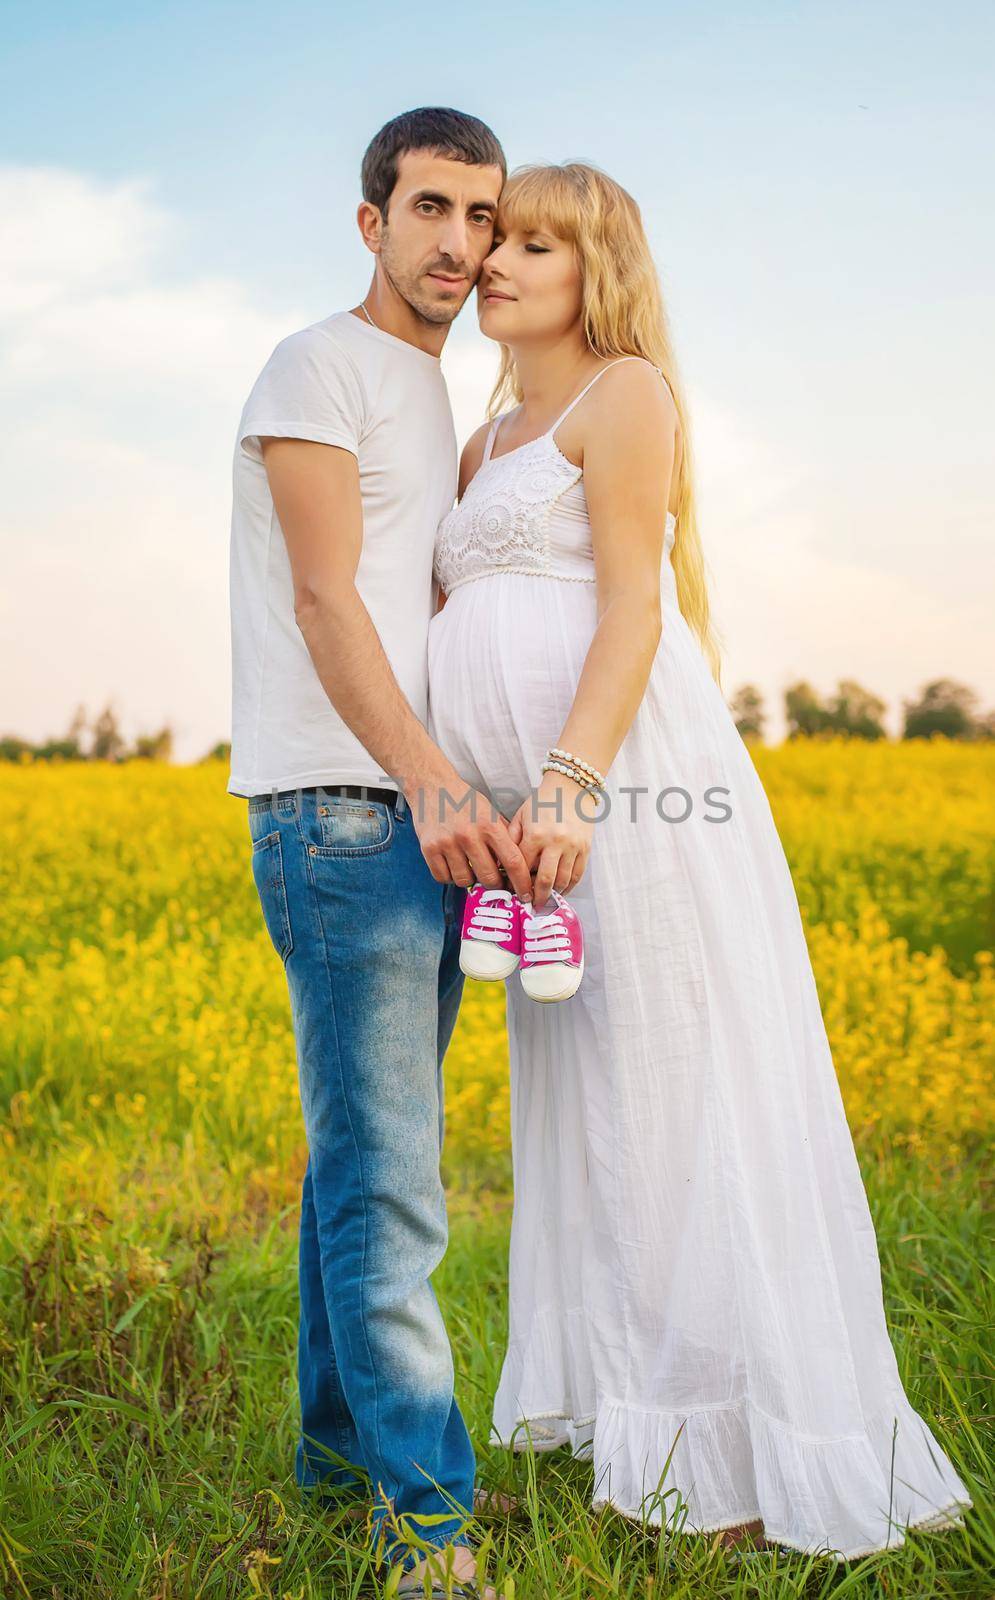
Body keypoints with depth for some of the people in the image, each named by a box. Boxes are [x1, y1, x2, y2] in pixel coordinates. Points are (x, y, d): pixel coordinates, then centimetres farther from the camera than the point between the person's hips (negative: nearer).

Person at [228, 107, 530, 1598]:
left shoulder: (436, 398, 23)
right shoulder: (317, 368, -3)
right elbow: (323, 599, -14)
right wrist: (433, 784, -26)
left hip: (424, 808, 8)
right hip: (339, 810, -8)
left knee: (366, 1151, 13)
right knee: (385, 1180, -9)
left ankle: (341, 1432, 24)